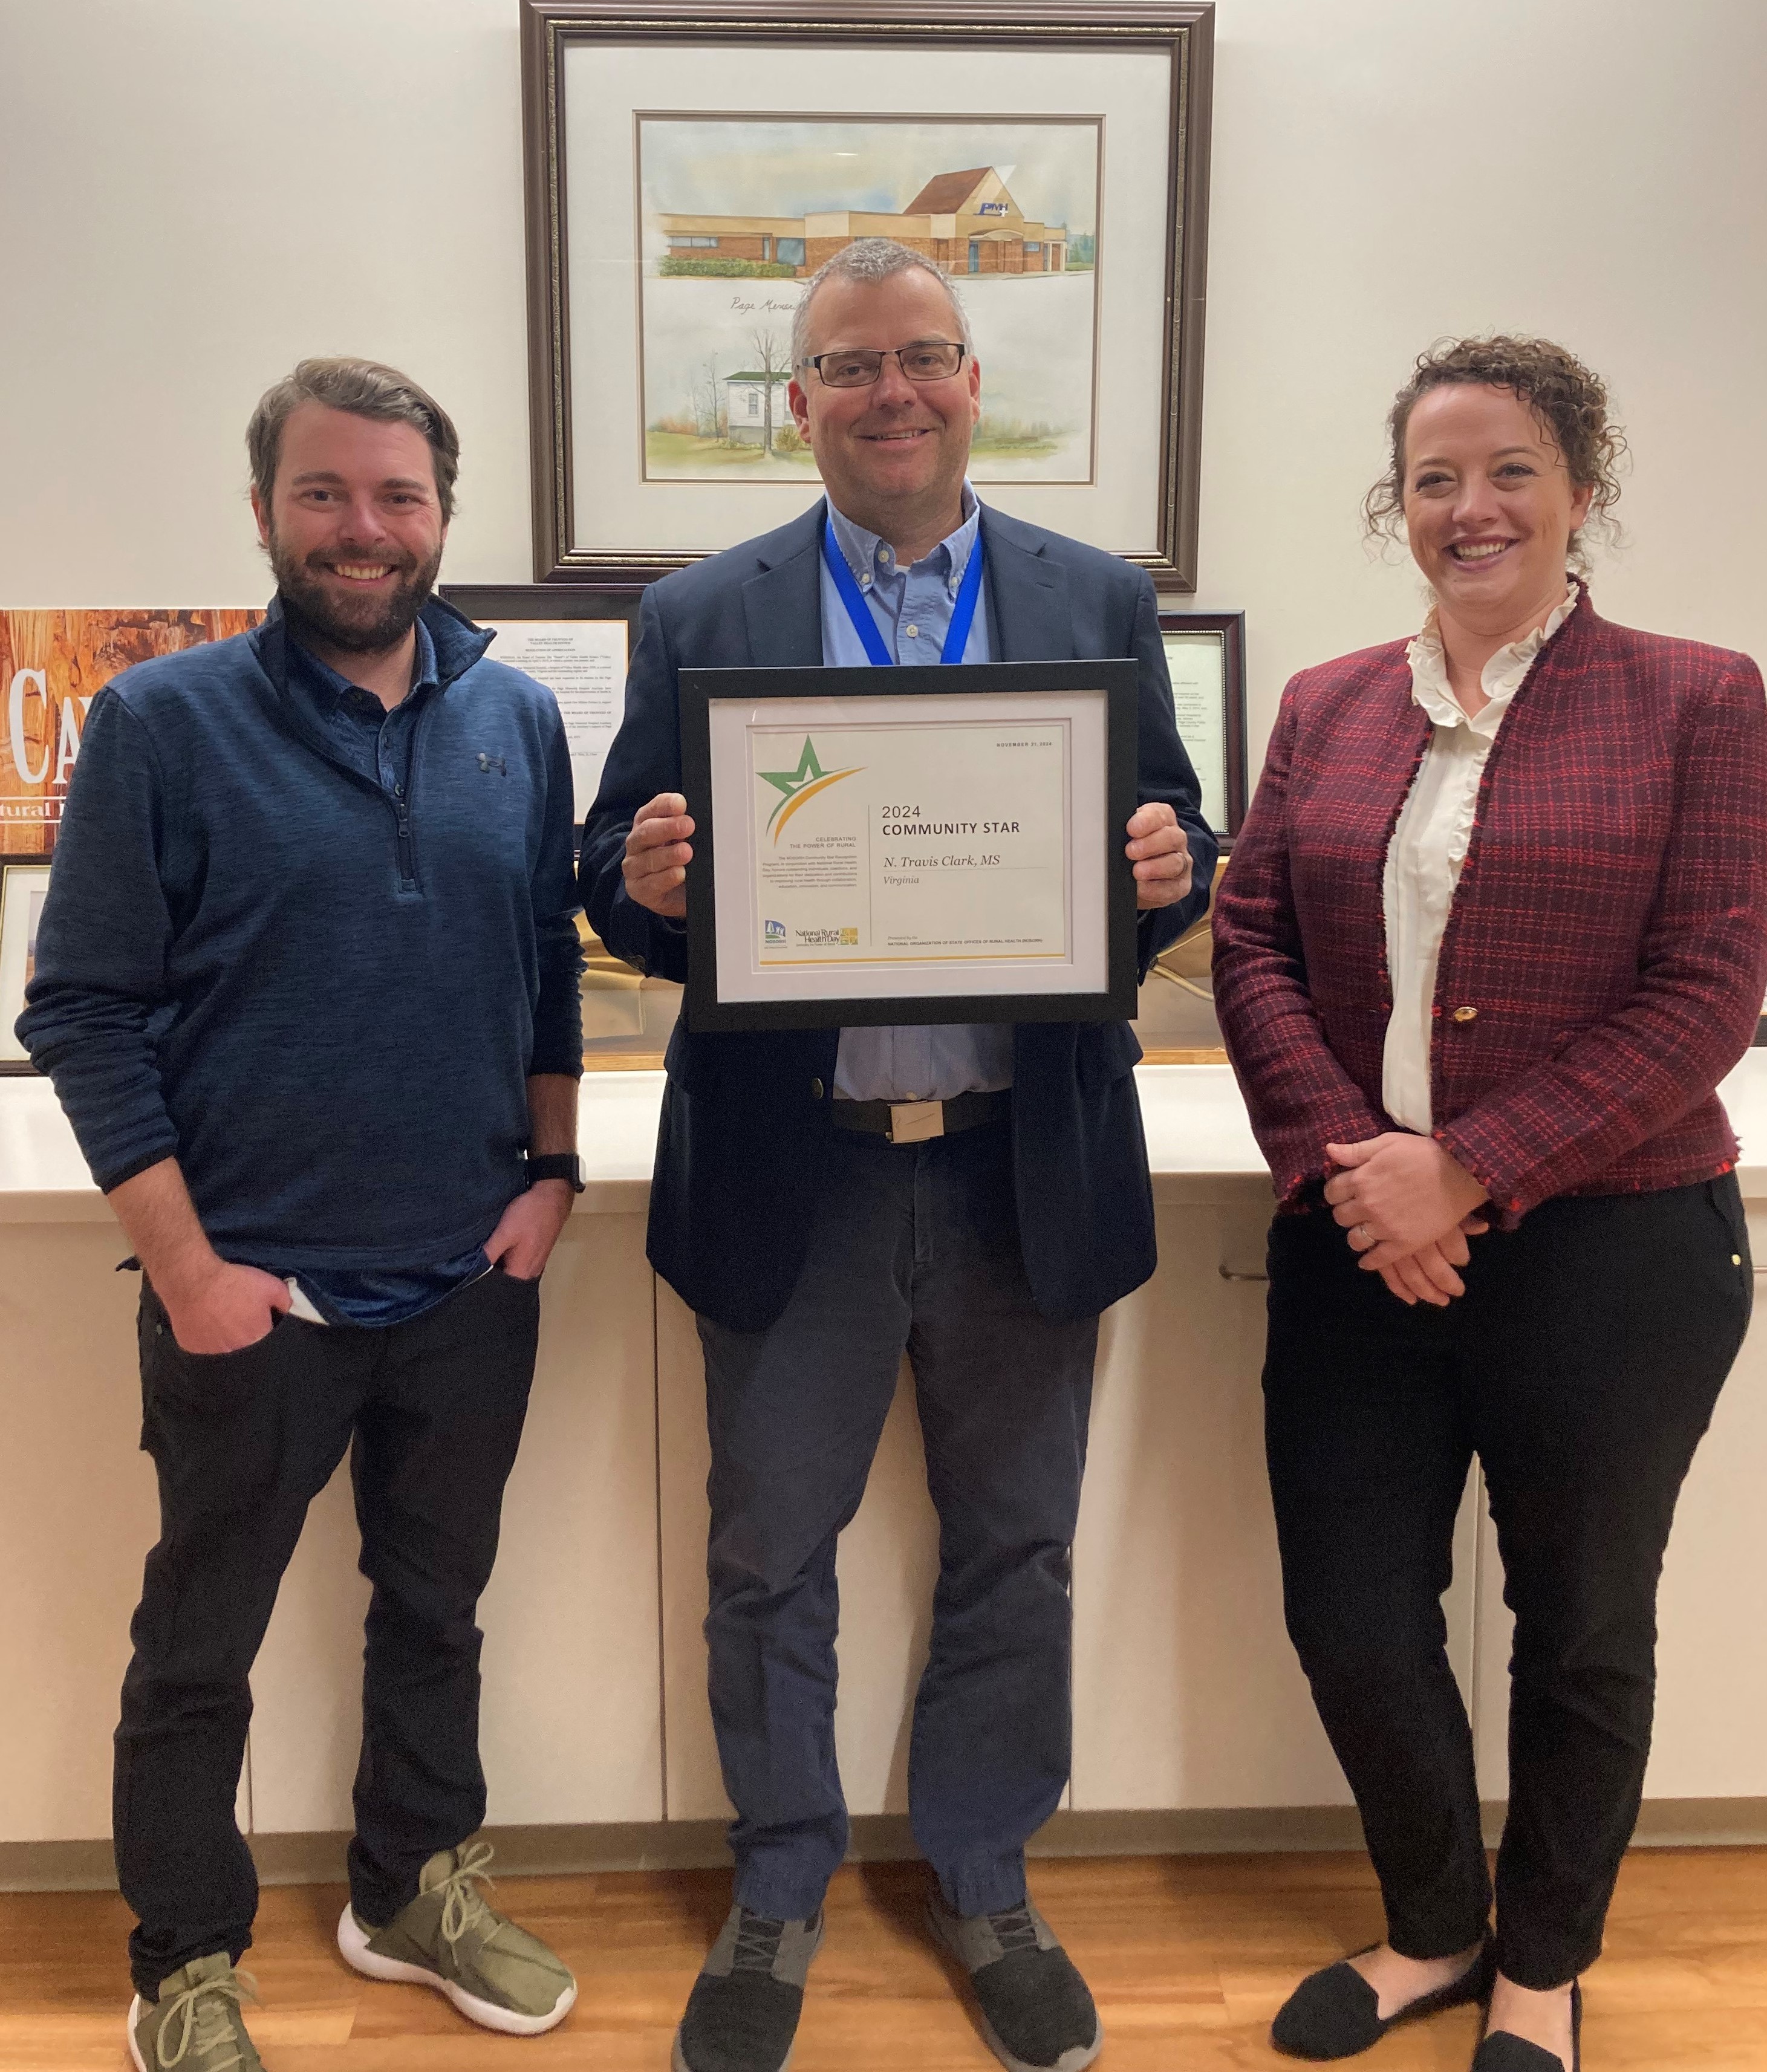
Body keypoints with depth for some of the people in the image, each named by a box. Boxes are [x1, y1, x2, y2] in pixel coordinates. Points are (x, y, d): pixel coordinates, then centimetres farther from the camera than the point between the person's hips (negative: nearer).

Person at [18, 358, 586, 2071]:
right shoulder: (165, 723, -8)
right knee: (200, 1643, 13)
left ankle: (414, 1889, 42)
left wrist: (553, 1172, 1)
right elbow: (82, 1012, -9)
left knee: (437, 1605, 20)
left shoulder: (517, 724, 3)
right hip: (256, 1289, -3)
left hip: (472, 1282, 4)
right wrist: (184, 1263, -12)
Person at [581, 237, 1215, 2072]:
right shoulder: (697, 617, 3)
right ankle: (779, 1895, 36)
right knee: (768, 1558, 13)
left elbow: (1175, 853, 6)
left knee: (1011, 1553, 15)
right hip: (790, 1172, 0)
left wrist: (1167, 866, -17)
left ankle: (985, 1887, 38)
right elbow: (621, 876, 2)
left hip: (1029, 1166, 1)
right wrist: (646, 875, -21)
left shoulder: (1100, 602, 6)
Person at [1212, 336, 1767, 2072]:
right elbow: (1253, 946, 2)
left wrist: (1466, 1170, -17)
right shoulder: (1326, 710, 8)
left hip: (1611, 1254, -3)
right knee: (1351, 1620, 8)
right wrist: (1344, 1162, -13)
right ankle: (1434, 1926, 38)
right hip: (1357, 1251, 4)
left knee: (1579, 1629, 13)